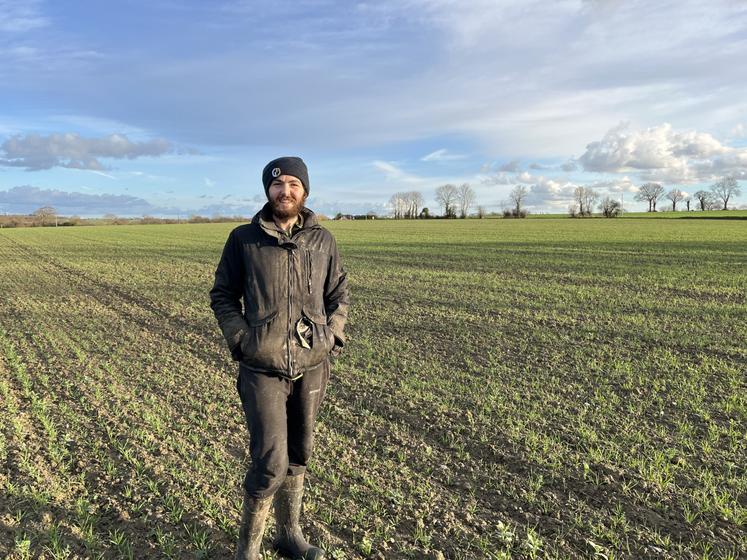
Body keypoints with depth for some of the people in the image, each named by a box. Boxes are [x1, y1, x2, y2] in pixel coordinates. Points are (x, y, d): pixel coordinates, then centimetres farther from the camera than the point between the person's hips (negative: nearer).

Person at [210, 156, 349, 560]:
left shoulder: (323, 240, 3)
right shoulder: (244, 238, -2)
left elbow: (339, 294, 12)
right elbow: (222, 295, 4)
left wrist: (333, 338, 0)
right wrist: (241, 340, -8)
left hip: (312, 367, 3)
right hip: (262, 369, -3)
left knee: (298, 456, 16)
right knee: (270, 463, -5)